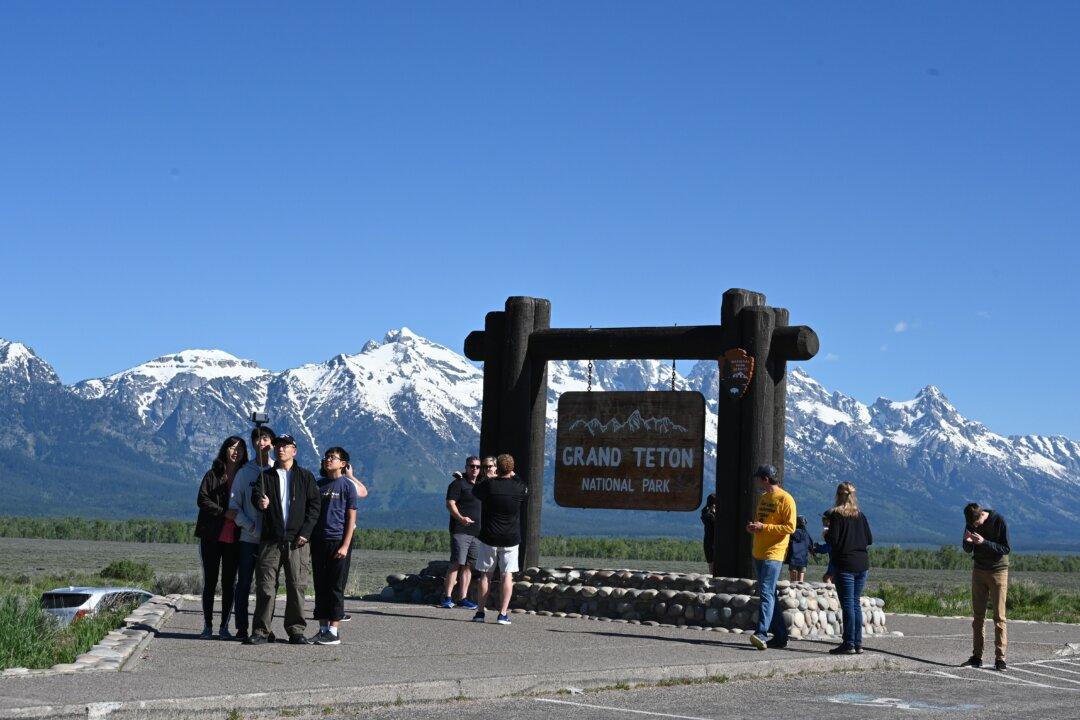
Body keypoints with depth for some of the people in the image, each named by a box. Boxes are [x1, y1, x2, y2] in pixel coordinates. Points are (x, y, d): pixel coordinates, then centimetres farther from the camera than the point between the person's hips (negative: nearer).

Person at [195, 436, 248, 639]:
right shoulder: (213, 475, 5)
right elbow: (202, 499, -5)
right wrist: (224, 513, -15)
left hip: (234, 538, 1)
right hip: (211, 535, -1)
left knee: (230, 583, 3)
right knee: (210, 581, 3)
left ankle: (224, 627, 9)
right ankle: (207, 626, 9)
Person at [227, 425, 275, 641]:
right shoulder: (244, 472, 5)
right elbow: (234, 505, 5)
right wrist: (250, 526, -6)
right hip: (248, 537, 0)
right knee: (243, 584, 2)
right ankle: (241, 627, 7)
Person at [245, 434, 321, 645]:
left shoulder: (305, 476, 9)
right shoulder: (266, 475, 12)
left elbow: (315, 504, 5)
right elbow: (256, 495, -2)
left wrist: (305, 532, -5)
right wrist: (260, 501, -27)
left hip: (296, 540, -1)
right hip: (270, 539, 1)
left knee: (296, 586, 0)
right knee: (265, 585, -2)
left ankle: (296, 630, 7)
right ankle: (260, 631, 2)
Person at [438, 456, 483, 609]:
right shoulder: (458, 484, -2)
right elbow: (450, 504, -11)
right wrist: (460, 518, -27)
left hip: (477, 532, 7)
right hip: (460, 532, -7)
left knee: (468, 565, 6)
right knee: (456, 563, -11)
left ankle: (462, 598, 8)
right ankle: (447, 598, -10)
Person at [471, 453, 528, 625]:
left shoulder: (488, 484, -11)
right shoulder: (519, 488, -7)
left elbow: (475, 491, 10)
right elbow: (527, 491, 18)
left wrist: (488, 477, 22)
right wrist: (513, 476, 28)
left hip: (489, 537, 0)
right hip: (510, 539, 0)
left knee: (486, 574, 10)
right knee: (507, 575, 4)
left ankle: (480, 611, 11)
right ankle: (503, 614, -2)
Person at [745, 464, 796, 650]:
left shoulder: (785, 499, -9)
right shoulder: (763, 498, 18)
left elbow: (790, 527, -14)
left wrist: (763, 527, -19)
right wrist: (752, 527, 5)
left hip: (773, 554, -9)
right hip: (758, 553, 9)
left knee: (766, 594, -17)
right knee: (768, 595, 10)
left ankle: (761, 635, -24)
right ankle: (780, 636, 15)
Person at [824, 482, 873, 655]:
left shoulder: (836, 515, -8)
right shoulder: (861, 516, 8)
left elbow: (833, 540, -15)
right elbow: (869, 540, 8)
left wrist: (826, 535, 6)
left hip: (844, 565, -5)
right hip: (862, 565, 5)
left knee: (847, 604, -4)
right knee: (856, 603, 12)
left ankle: (849, 644, -6)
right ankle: (858, 643, 12)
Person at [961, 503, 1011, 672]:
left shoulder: (999, 521, -14)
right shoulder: (971, 523, -1)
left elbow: (1006, 549, -15)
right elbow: (967, 550, 6)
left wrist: (984, 542, -25)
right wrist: (968, 541, -16)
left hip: (998, 571, -4)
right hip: (979, 570, 4)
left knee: (999, 616, -7)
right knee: (978, 615, 3)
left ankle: (1000, 659, -6)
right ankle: (977, 656, 7)